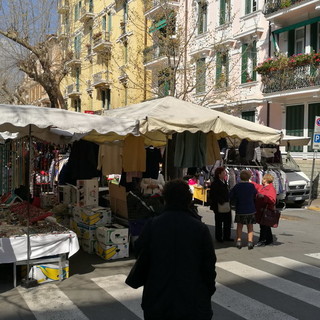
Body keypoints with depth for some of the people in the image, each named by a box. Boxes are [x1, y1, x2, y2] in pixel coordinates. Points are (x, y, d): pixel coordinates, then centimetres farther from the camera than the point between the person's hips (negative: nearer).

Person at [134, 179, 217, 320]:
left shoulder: (152, 225, -9)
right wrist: (208, 294, 8)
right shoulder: (200, 229, -10)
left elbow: (138, 252, 2)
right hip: (193, 303, -1)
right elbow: (209, 266, -5)